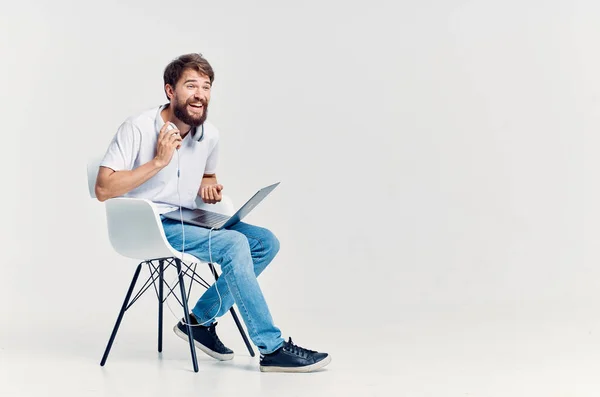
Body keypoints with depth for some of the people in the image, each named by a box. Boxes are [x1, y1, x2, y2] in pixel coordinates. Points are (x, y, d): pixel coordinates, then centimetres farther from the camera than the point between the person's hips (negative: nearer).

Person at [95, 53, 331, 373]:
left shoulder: (210, 135, 6)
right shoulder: (138, 128, -13)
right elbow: (103, 190, -18)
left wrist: (210, 188, 2)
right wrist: (159, 161, -23)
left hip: (189, 222, 8)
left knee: (265, 242, -7)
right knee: (234, 244, -27)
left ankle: (201, 320, 1)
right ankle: (272, 350, -21)